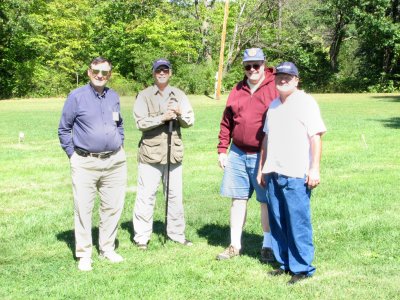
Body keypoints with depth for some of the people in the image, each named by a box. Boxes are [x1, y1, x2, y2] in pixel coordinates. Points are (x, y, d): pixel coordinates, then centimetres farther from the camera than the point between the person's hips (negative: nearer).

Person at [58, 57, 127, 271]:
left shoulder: (113, 97, 10)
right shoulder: (76, 96, -3)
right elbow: (64, 129, 2)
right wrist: (72, 155, -3)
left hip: (115, 162, 4)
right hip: (85, 163, -4)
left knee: (113, 207, 9)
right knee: (83, 209, -1)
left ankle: (107, 249, 23)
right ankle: (84, 254, 9)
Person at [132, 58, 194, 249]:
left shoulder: (179, 95, 11)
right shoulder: (144, 96, 0)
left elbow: (189, 121, 6)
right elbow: (140, 122, -11)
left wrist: (179, 114, -14)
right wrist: (162, 118, -21)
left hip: (174, 153, 4)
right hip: (150, 153, -4)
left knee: (175, 196, 12)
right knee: (146, 196, -2)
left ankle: (177, 233, 24)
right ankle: (142, 236, 8)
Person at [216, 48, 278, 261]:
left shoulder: (275, 88, -6)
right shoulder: (237, 91, 10)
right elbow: (226, 122, 15)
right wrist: (222, 150, 11)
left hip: (264, 155, -5)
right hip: (237, 154, 5)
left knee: (267, 201, 4)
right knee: (238, 199, 11)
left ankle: (268, 247, 18)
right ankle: (235, 245, 22)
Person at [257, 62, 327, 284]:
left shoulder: (306, 102, -3)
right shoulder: (274, 105, 19)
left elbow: (316, 136, -9)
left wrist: (315, 168, -16)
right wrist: (262, 168, 23)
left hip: (296, 175, -7)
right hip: (273, 174, 7)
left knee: (298, 223, -4)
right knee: (277, 222, 10)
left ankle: (302, 268, 5)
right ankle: (284, 263, 22)